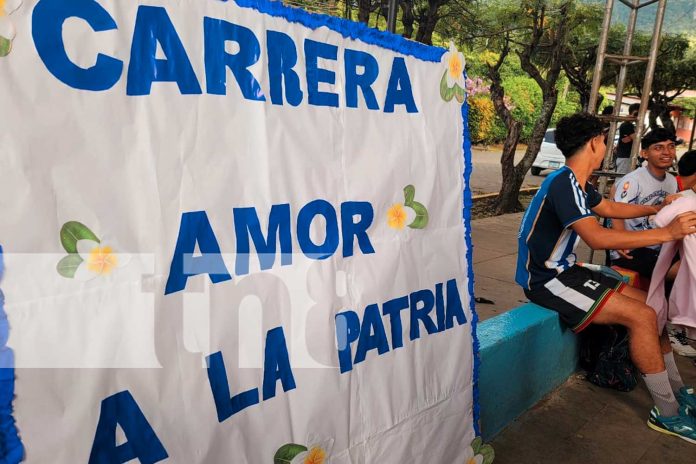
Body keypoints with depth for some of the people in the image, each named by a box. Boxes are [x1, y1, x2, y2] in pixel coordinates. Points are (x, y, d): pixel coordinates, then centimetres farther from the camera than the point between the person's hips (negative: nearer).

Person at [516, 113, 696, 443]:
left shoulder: (577, 184, 9)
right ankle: (667, 413, 1)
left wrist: (657, 209, 27)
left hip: (565, 270, 10)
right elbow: (597, 238, -31)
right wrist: (666, 232, -24)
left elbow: (611, 208, 28)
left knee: (649, 303, 9)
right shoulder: (564, 183, -22)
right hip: (546, 279, -10)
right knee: (642, 316, -14)